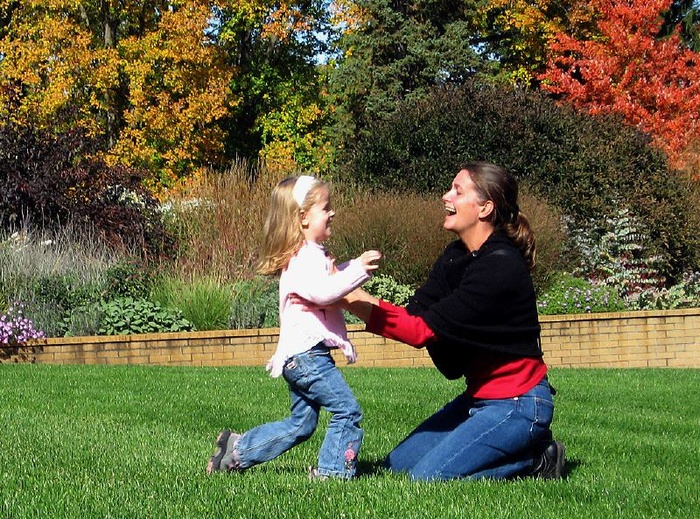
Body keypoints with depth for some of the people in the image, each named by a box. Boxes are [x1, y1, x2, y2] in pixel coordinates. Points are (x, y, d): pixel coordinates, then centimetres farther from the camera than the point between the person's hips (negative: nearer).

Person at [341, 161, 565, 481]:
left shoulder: (500, 268, -24)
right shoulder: (457, 257, 6)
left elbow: (424, 330, -26)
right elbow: (415, 314, -3)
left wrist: (355, 302, -26)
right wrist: (356, 295, -18)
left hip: (517, 405, -9)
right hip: (480, 395, 9)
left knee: (426, 477, -17)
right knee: (397, 464, 8)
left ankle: (534, 459, 0)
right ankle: (520, 450, 12)